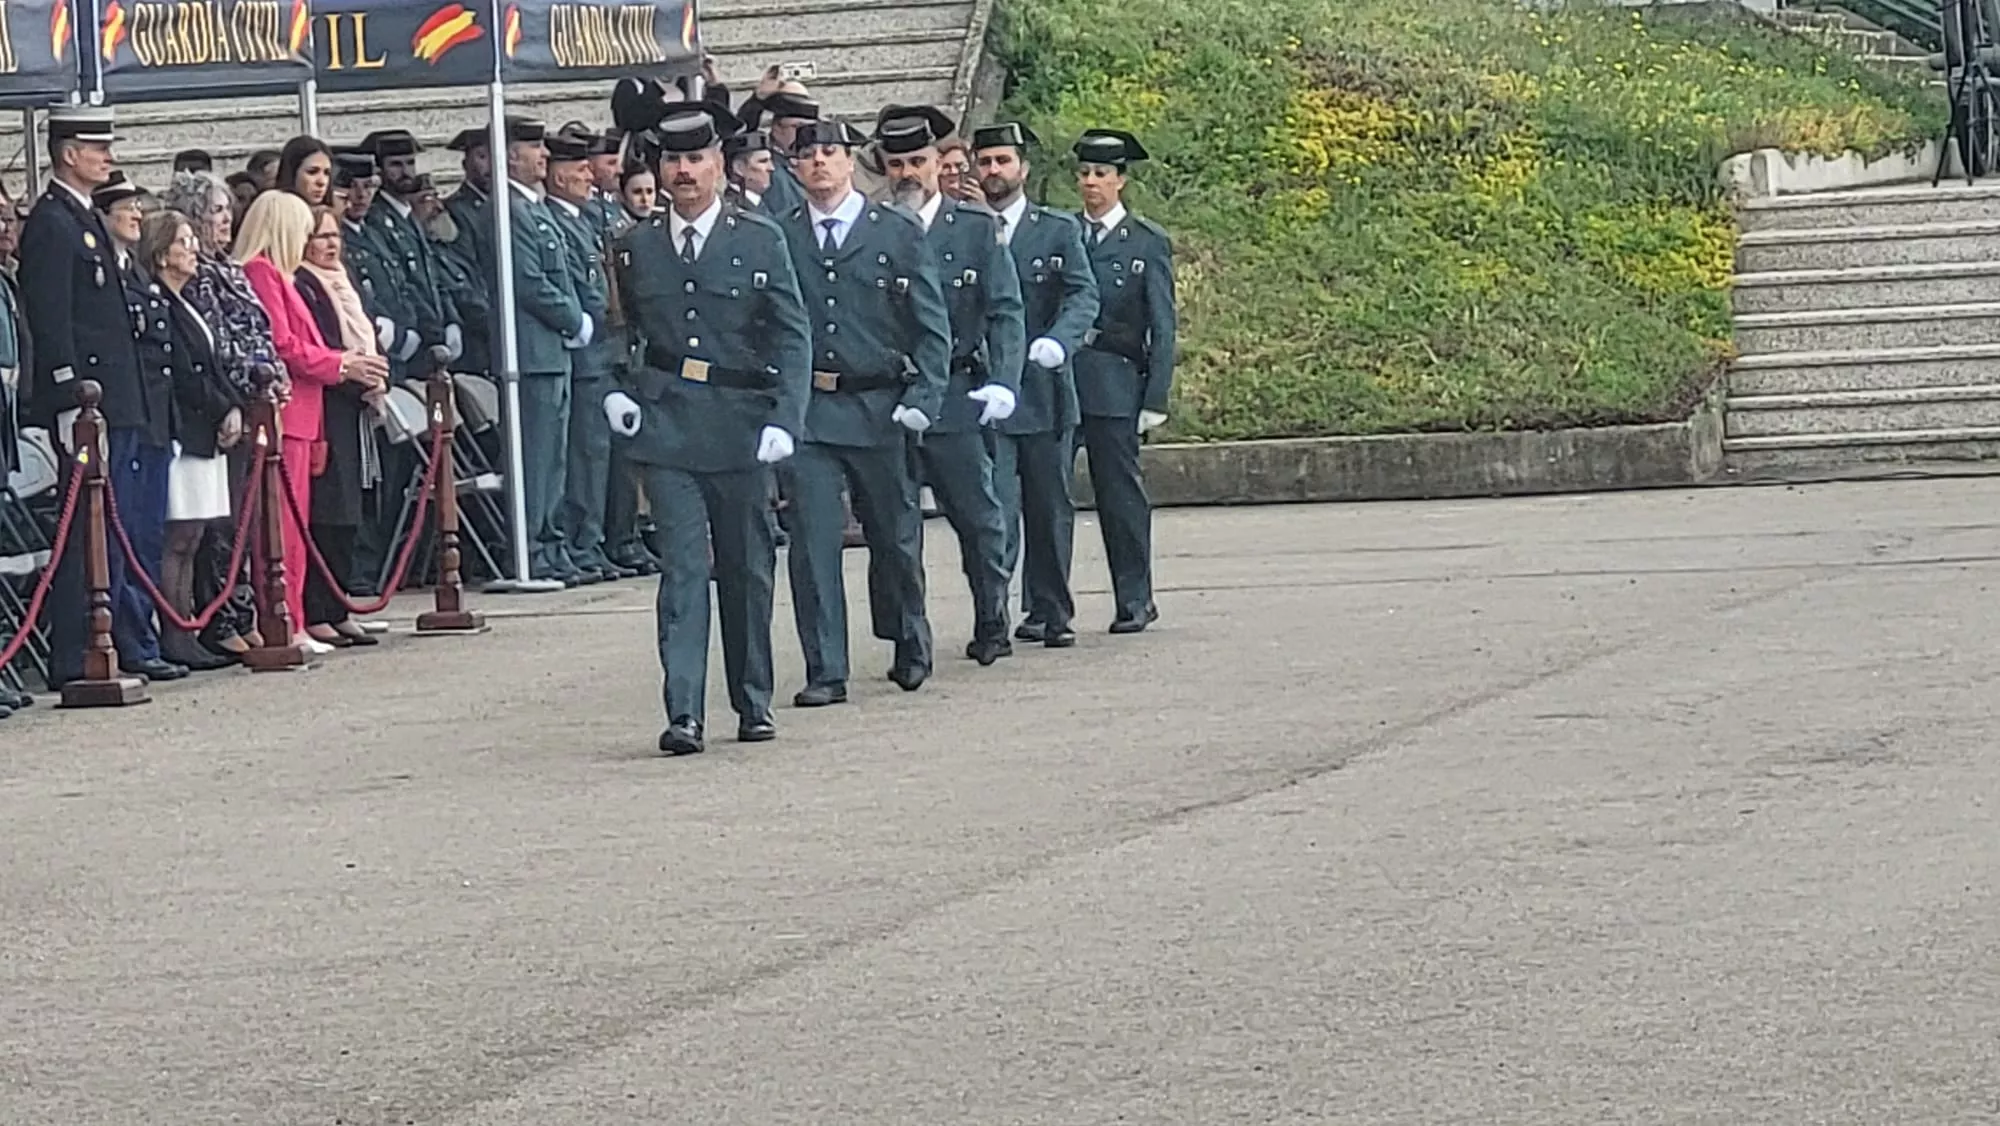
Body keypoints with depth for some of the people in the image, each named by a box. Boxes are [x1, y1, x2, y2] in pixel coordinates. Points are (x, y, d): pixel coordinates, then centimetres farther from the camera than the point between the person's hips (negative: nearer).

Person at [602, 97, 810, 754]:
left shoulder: (760, 242, 3)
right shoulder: (635, 248, 9)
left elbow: (792, 338, 0)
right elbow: (621, 332, 23)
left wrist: (784, 420, -11)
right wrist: (615, 393, 5)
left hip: (740, 422, 0)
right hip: (665, 427, 0)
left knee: (747, 566, 8)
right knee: (682, 566, -8)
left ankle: (754, 704, 22)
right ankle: (683, 714, -12)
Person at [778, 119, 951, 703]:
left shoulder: (899, 233, 3)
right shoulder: (778, 237, 6)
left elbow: (932, 325, 2)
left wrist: (922, 398, -9)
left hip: (881, 408, 0)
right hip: (804, 410, 0)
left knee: (896, 536, 12)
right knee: (812, 541, -5)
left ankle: (910, 646, 34)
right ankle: (825, 672, -1)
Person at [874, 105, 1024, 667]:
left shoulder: (978, 229, 5)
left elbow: (1004, 313, 0)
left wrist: (1002, 383, -11)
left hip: (954, 398, -1)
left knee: (978, 517, 4)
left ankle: (992, 626, 18)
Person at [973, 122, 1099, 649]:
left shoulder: (1058, 230, 7)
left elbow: (1084, 295, -5)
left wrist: (1057, 341, -23)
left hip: (1044, 390, 1)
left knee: (1050, 506, 9)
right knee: (997, 508, -11)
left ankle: (1051, 612, 20)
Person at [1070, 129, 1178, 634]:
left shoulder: (1147, 242, 4)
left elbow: (1163, 327, 2)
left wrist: (1155, 399, -5)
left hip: (1114, 384, -3)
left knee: (1120, 493, 0)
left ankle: (1135, 601, 11)